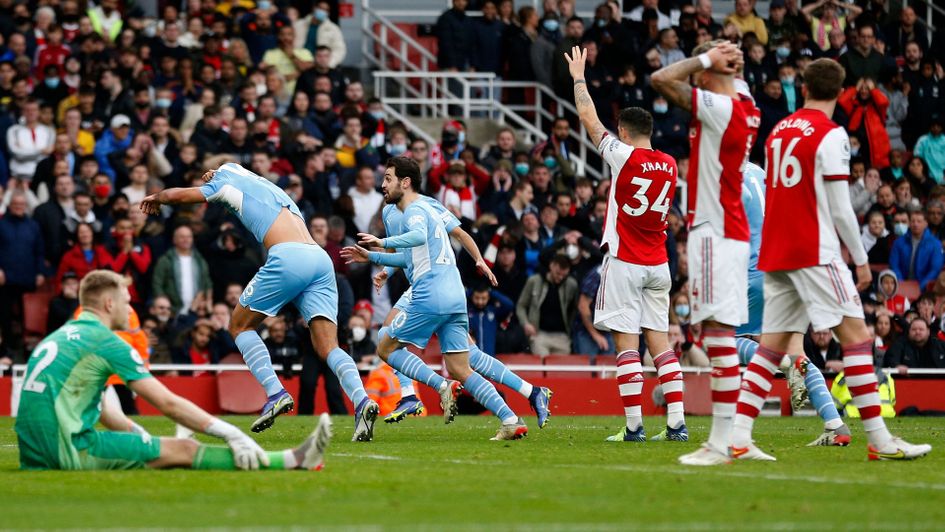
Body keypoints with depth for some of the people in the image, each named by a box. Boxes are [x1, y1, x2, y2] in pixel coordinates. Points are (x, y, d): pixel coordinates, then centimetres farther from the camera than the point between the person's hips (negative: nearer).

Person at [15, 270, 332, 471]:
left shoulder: (59, 338, 21)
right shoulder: (106, 342, -6)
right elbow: (168, 404, -7)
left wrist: (143, 437, 35)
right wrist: (231, 434, -4)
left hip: (35, 454, 9)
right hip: (67, 450, -9)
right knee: (182, 451, -5)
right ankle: (294, 460, -3)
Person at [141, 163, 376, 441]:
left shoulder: (230, 183, 17)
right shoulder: (270, 188, 35)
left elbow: (176, 195, 24)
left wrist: (155, 198, 43)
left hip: (288, 257, -6)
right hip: (321, 259, 6)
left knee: (240, 326, 12)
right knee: (328, 347, -2)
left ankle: (276, 392, -7)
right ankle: (361, 400, -28)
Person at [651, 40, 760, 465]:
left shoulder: (720, 107, -15)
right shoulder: (744, 109, 12)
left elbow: (660, 79, -21)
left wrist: (704, 59, -9)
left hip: (716, 233, -10)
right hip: (729, 232, 10)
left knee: (718, 333, -12)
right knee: (715, 335, 13)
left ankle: (721, 443, -16)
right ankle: (725, 437, 16)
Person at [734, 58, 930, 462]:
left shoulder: (779, 131, 13)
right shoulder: (830, 135, -8)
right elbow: (840, 208, -10)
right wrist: (861, 260, -2)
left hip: (775, 253, 7)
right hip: (815, 253, -7)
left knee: (773, 345, 7)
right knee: (856, 335, -4)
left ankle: (738, 438, -2)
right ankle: (879, 440, -8)